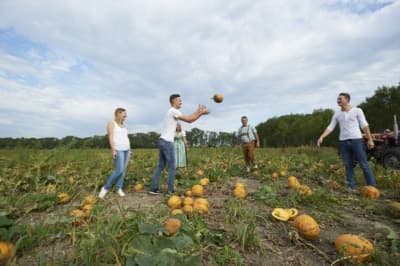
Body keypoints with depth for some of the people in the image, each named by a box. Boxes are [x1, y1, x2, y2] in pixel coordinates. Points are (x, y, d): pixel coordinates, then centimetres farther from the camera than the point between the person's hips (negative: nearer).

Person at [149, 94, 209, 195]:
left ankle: (154, 188, 16)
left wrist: (198, 112, 22)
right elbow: (189, 120, -10)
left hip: (162, 141, 10)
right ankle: (171, 190, 8)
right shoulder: (174, 111, -11)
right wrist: (201, 113, -2)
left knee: (160, 166, 13)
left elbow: (188, 118, 21)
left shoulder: (172, 112, 21)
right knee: (172, 167, 0)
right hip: (167, 142, -10)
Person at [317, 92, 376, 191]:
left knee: (364, 165, -1)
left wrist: (370, 139, -4)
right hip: (343, 142, 3)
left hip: (357, 140, -2)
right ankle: (351, 187, 10)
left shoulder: (357, 110, 3)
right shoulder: (337, 114, 10)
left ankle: (372, 187, 8)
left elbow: (364, 125, 1)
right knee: (348, 166, 5)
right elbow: (330, 127, 7)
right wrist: (322, 137, -7)